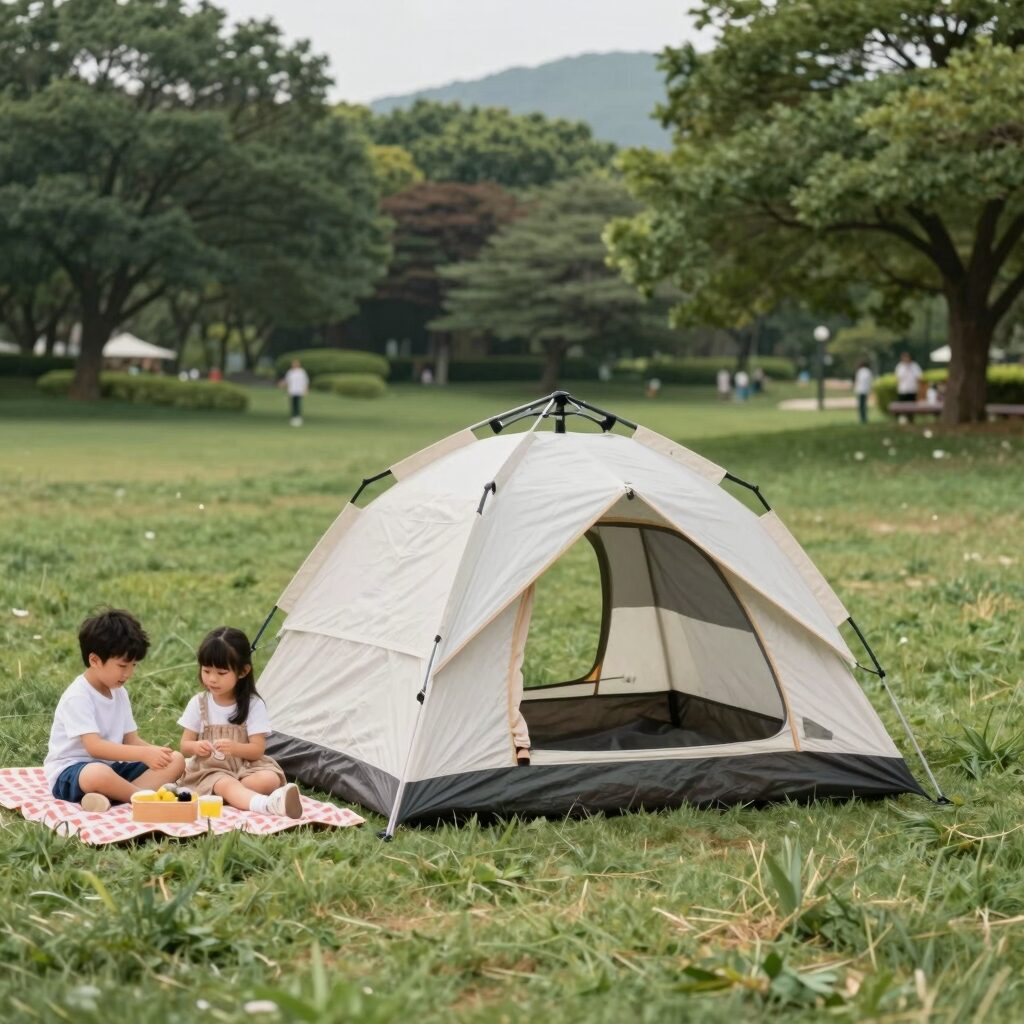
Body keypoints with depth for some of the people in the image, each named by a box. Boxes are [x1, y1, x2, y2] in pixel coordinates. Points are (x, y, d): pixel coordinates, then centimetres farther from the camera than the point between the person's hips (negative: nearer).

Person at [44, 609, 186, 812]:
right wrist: (144, 754, -34)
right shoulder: (77, 697, -17)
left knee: (176, 760, -8)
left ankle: (112, 795, -27)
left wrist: (154, 751, -12)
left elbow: (131, 739, 9)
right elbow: (94, 747, -26)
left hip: (111, 766, 9)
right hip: (70, 773, -8)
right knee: (98, 773, -44)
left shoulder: (119, 693, 10)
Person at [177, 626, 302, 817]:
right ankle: (266, 804, -66)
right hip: (210, 770, -2)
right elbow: (185, 745, 8)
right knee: (224, 783, -38)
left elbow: (258, 749, -6)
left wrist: (234, 748, -27)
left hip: (245, 767, 2)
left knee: (270, 779, -30)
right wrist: (196, 747, -17)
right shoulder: (198, 703, 6)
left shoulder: (253, 704, 0)